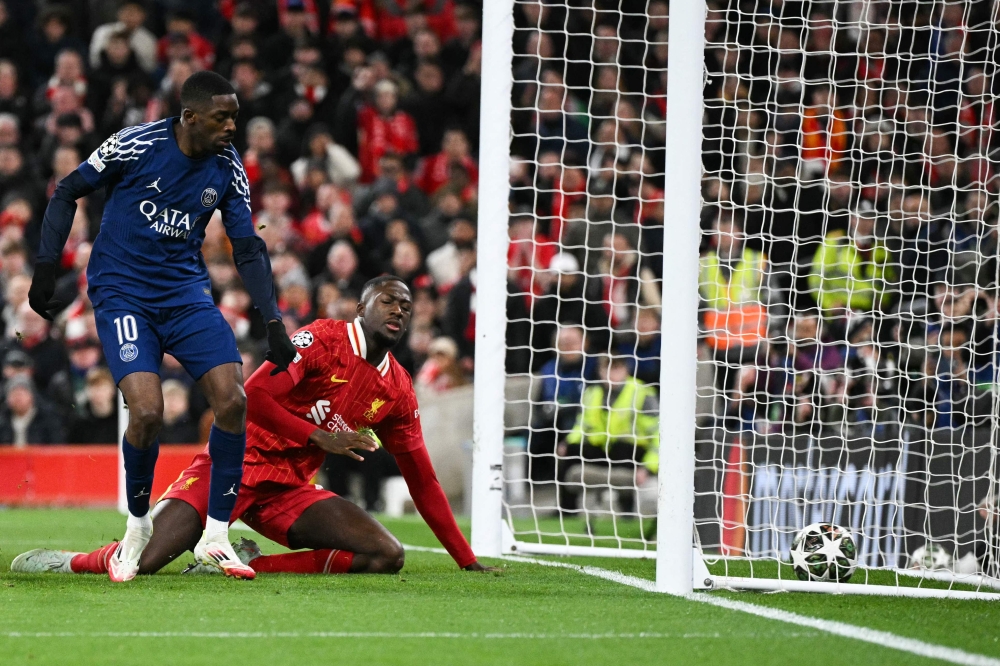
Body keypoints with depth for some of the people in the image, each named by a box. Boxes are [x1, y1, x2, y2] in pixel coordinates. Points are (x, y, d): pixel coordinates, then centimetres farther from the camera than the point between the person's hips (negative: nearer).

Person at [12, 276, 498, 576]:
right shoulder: (324, 339, -8)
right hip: (237, 461, -6)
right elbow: (254, 395, -17)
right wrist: (320, 437, -19)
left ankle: (248, 565, -9)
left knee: (385, 556, -15)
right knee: (142, 559, -23)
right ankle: (65, 563, 10)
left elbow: (421, 480, 16)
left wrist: (468, 560, 14)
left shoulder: (398, 391, 10)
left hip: (289, 490, 6)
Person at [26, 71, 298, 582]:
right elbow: (67, 193, -2)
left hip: (186, 291, 4)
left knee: (232, 400, -14)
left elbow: (248, 249, 6)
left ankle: (215, 536, -1)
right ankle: (137, 528, 4)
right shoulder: (136, 145, -13)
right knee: (147, 410, -22)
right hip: (122, 291, -4)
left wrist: (274, 324, -3)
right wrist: (46, 269, -8)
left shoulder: (227, 169, 0)